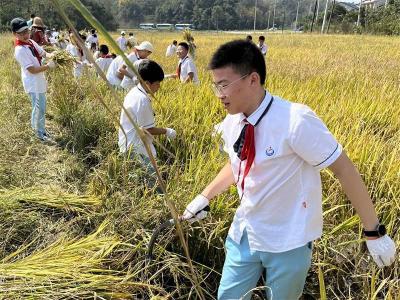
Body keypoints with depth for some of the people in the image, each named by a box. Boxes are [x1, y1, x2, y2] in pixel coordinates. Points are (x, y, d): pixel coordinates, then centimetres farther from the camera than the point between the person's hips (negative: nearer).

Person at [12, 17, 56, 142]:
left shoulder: (31, 42, 3)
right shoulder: (20, 50, -24)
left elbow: (43, 53, 10)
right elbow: (32, 70, -26)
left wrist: (52, 56, -12)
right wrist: (48, 66, -22)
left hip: (39, 80, 9)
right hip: (33, 83, -9)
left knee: (37, 107, 23)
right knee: (40, 108, -1)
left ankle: (35, 126, 41)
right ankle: (40, 133, 14)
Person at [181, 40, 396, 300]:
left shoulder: (296, 121, -27)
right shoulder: (232, 123, -7)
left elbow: (345, 169, -20)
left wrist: (374, 231, -13)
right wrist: (204, 197, 7)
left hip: (288, 243, -5)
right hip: (244, 234, 5)